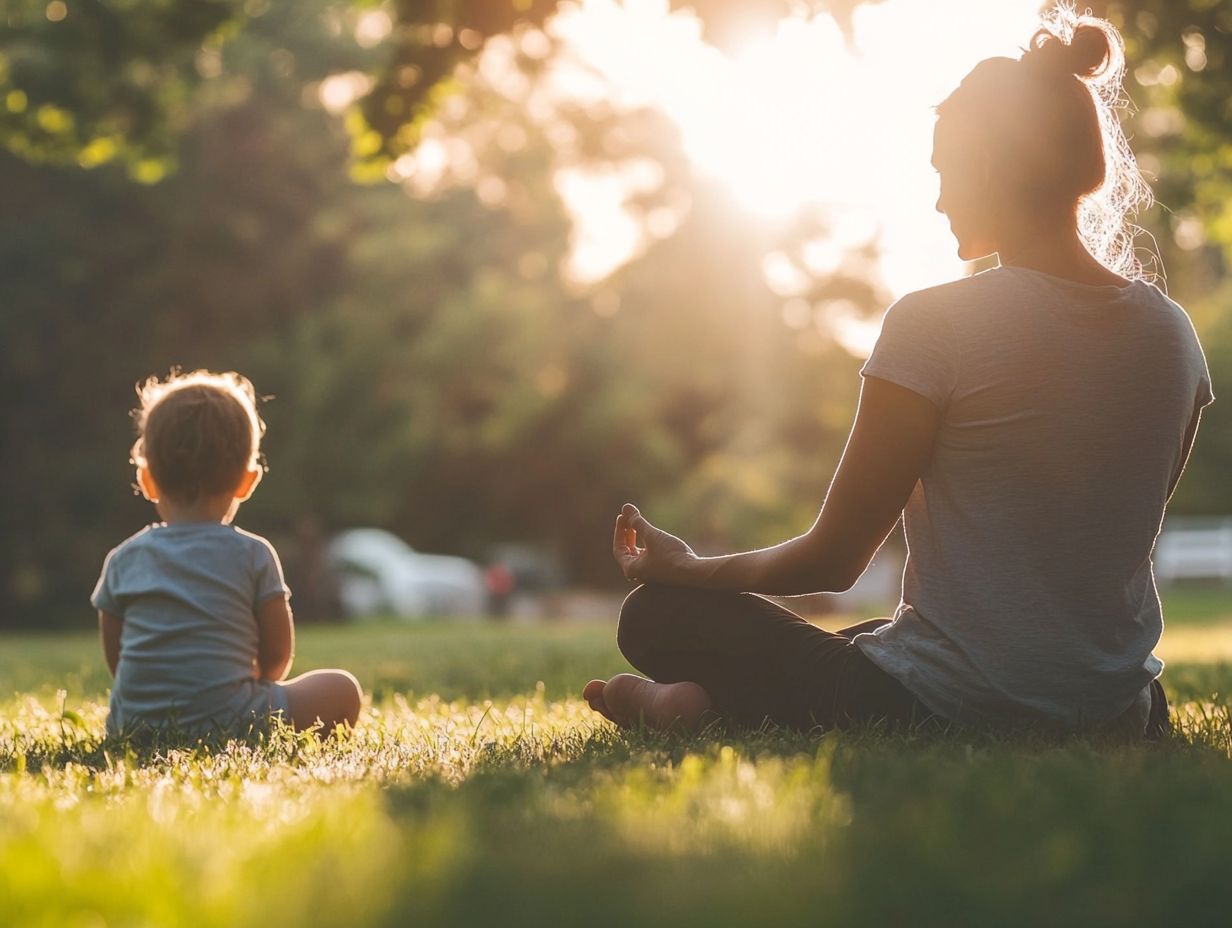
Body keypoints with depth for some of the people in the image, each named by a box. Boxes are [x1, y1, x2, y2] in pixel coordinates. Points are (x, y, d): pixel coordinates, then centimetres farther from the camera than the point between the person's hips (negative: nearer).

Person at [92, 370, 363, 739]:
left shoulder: (123, 560, 7)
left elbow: (115, 658, 12)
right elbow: (278, 654, 4)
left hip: (132, 723, 4)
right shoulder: (254, 555, -1)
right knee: (342, 690, 12)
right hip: (228, 720, -3)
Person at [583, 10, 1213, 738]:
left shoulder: (933, 325, -15)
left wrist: (689, 568, 9)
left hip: (952, 711, -6)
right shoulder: (1173, 334, 1)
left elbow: (832, 561, -8)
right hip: (1118, 718, 6)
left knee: (659, 615, 8)